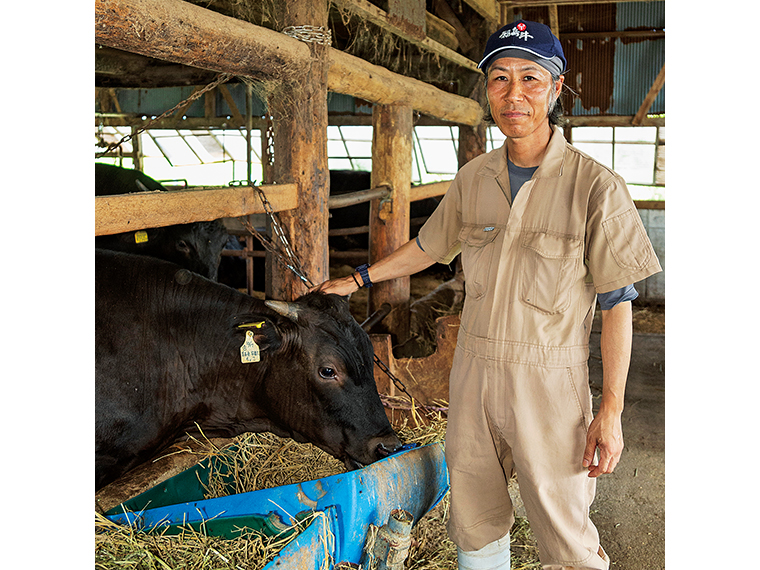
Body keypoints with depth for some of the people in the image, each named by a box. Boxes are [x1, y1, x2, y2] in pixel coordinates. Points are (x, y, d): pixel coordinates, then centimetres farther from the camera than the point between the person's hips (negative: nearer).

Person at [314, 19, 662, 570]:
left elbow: (617, 304, -9)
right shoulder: (475, 177, 2)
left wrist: (611, 409, -11)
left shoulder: (596, 187, -12)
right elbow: (429, 246, 19)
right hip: (474, 373, 5)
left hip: (549, 383, -4)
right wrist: (357, 279, 21)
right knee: (475, 523, 18)